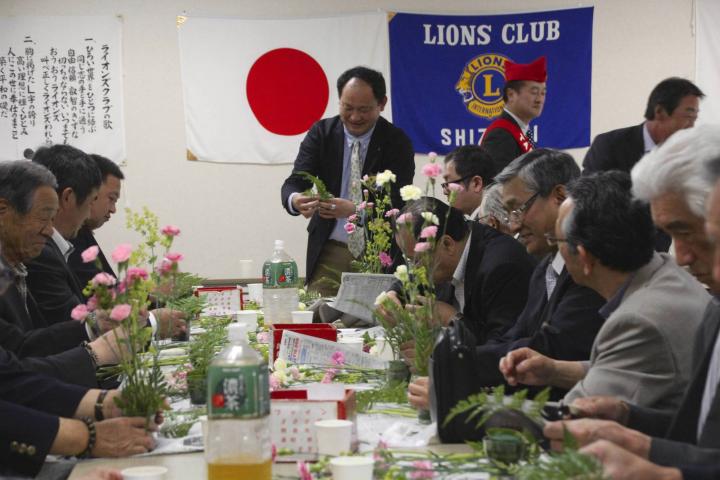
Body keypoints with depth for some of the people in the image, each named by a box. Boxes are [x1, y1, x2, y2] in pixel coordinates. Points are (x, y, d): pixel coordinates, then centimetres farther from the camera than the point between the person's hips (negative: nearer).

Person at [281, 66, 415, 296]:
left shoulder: (397, 142, -5)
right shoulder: (321, 133, 1)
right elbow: (294, 182, -6)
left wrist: (354, 209, -31)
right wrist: (294, 200, -31)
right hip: (330, 251, 2)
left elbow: (399, 202, -14)